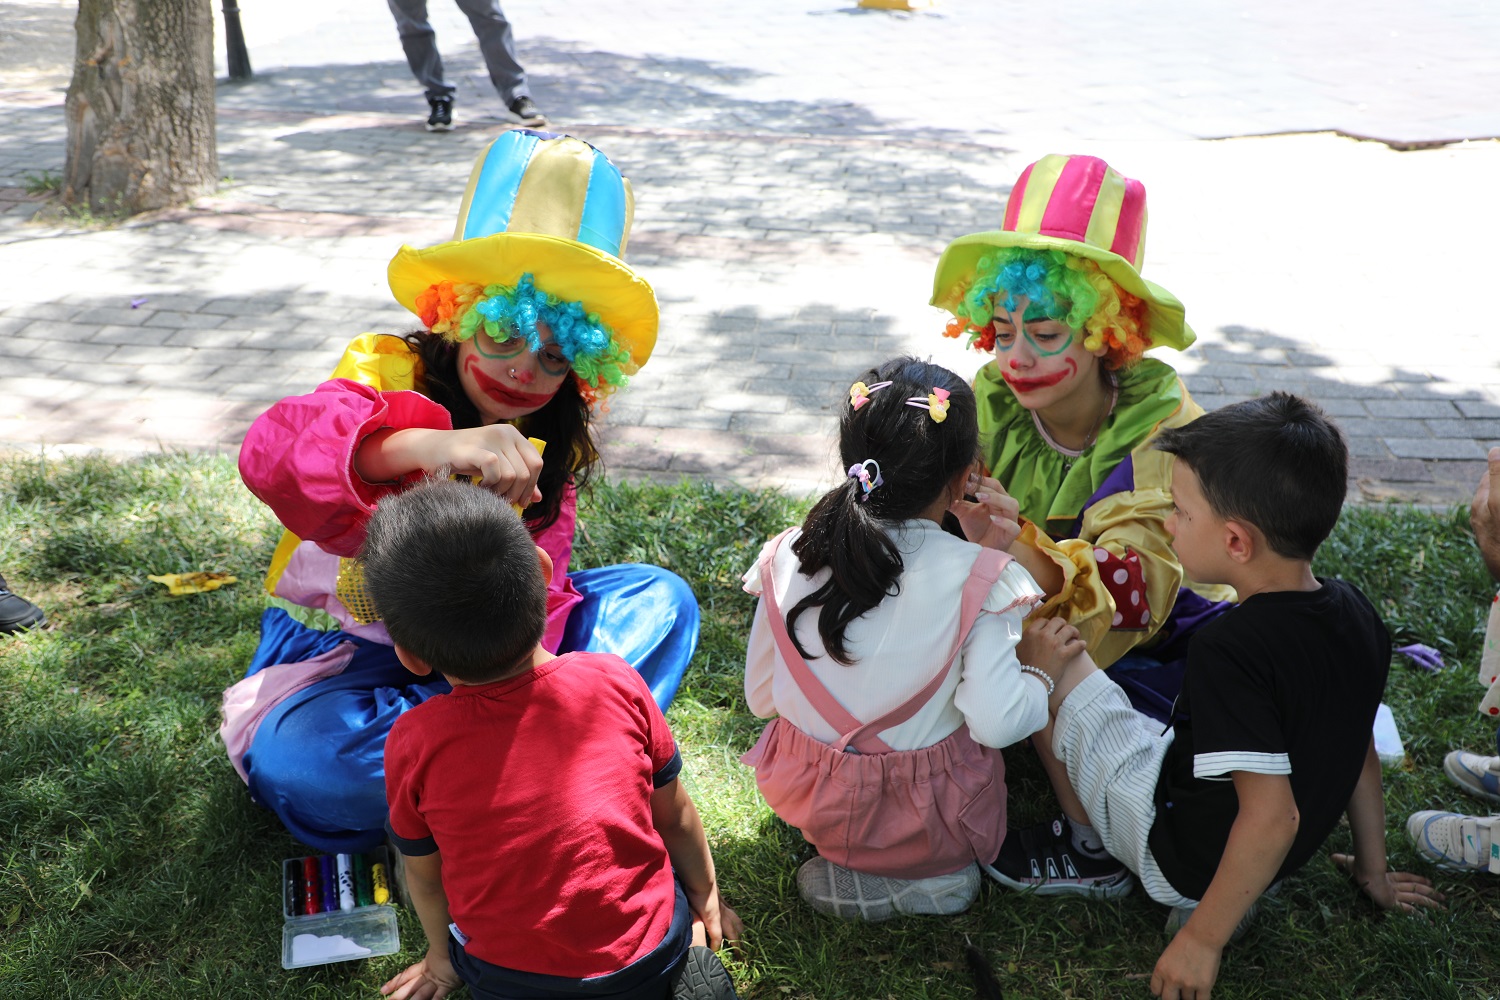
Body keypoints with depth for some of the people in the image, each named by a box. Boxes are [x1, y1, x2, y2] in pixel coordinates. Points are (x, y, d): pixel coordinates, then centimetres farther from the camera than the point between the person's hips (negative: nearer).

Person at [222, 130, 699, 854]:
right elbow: (273, 451, -45)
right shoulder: (389, 372, -21)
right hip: (351, 650, -4)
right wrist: (429, 444, -64)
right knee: (299, 756, -36)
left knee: (662, 598, -8)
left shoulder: (554, 436, -4)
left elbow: (533, 593, -11)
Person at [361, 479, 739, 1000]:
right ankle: (691, 957, 6)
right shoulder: (615, 682, -17)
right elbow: (674, 815, -3)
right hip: (652, 956, 1)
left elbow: (424, 873, -3)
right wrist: (705, 896, 18)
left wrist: (442, 957, 19)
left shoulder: (413, 743, -20)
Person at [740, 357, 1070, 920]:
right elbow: (996, 721, -23)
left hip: (808, 806, 5)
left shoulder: (788, 557, -9)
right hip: (930, 826, -5)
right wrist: (1042, 675, -2)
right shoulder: (979, 580, -19)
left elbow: (761, 699, 0)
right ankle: (924, 876, 5)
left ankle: (845, 869, 14)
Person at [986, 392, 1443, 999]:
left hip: (1183, 854, -8)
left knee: (1047, 650, -5)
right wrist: (1373, 872, 18)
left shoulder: (1228, 648, -32)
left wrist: (1203, 939, -21)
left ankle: (1091, 848, 5)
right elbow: (1360, 755, 5)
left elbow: (1273, 816, -32)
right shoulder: (1355, 614, -8)